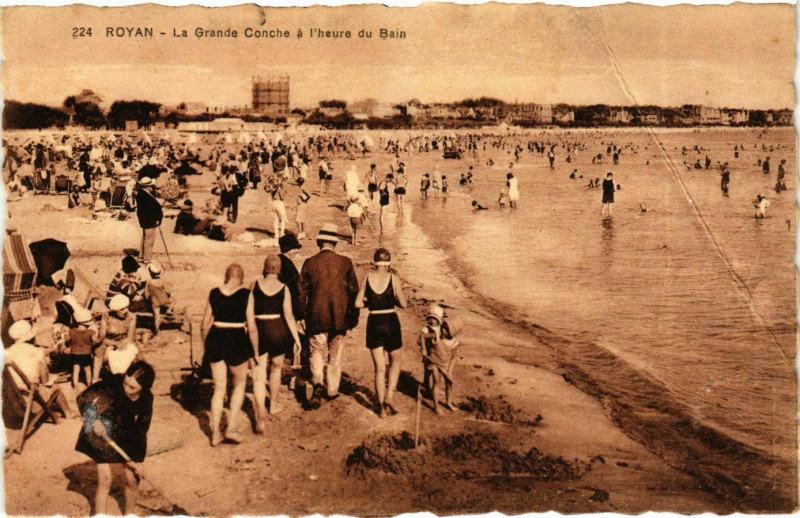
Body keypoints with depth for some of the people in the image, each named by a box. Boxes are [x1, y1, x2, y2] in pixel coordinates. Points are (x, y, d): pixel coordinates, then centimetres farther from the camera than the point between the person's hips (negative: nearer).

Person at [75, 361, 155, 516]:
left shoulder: (146, 398, -18)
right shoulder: (113, 384, -29)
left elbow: (142, 427, -5)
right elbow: (83, 398, -17)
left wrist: (134, 456, -3)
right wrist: (94, 421, -29)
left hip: (127, 436, 3)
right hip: (102, 432, -3)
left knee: (132, 479, 6)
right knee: (105, 478, -7)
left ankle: (130, 513, 29)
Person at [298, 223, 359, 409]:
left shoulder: (309, 263, -6)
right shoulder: (345, 262, -5)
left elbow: (302, 291, 0)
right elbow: (353, 291, 1)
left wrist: (302, 315, 10)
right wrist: (353, 316, 12)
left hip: (316, 316, -1)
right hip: (339, 317, 1)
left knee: (317, 351, 10)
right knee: (336, 354, 14)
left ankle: (317, 383, -13)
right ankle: (333, 390, 23)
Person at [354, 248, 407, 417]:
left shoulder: (367, 277, 0)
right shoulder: (393, 278, -7)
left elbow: (358, 303, 1)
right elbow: (403, 304, -4)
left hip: (374, 323, 2)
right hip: (391, 322, -2)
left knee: (379, 367, 10)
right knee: (395, 361, 20)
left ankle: (382, 407, 12)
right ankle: (389, 396, 3)